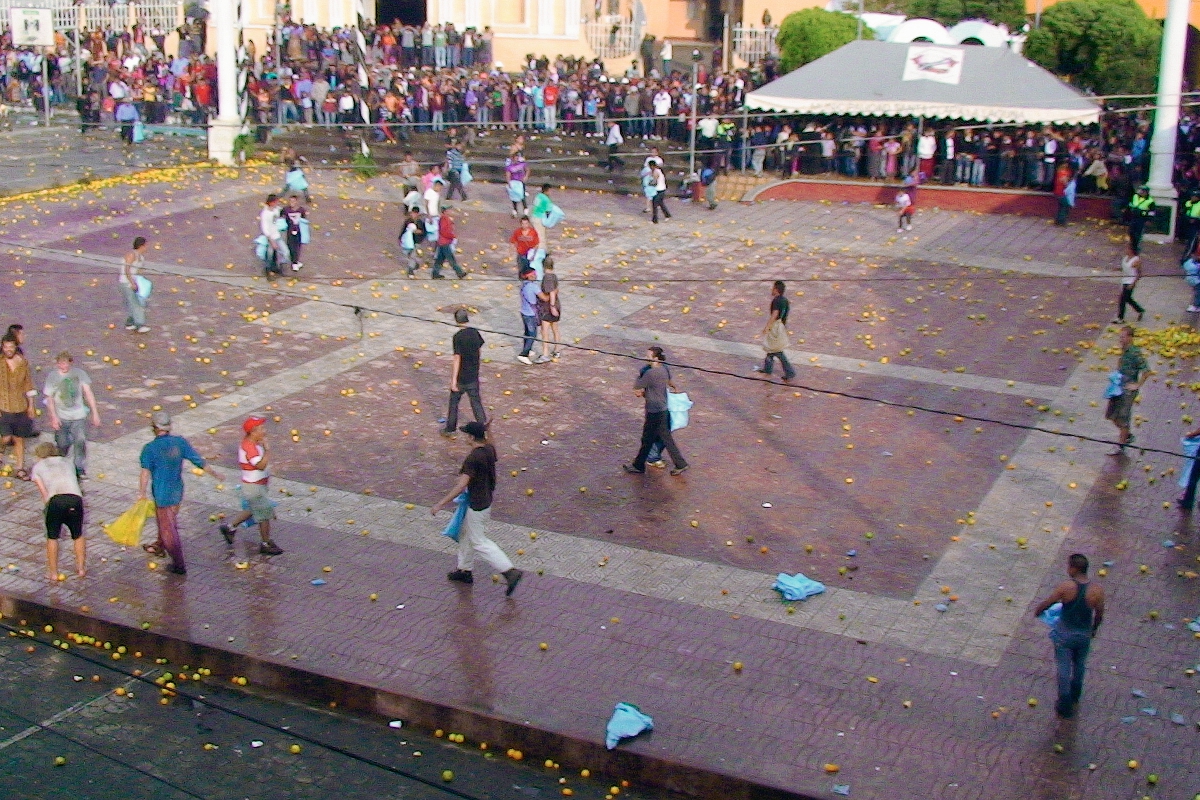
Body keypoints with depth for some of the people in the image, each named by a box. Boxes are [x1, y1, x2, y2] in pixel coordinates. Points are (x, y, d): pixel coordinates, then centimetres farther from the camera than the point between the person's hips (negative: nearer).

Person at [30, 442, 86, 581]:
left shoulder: (38, 467, 23)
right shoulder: (65, 462, 32)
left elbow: (44, 492, 12)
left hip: (55, 500, -2)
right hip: (76, 498, 2)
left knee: (52, 537, 17)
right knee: (78, 536, 23)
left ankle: (53, 572, 21)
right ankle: (81, 568, 26)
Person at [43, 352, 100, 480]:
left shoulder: (79, 373, -2)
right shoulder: (52, 377, -3)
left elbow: (88, 393, 0)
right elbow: (49, 398, -1)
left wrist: (95, 413, -3)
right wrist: (54, 417, -10)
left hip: (78, 415, 0)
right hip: (61, 416, 0)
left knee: (80, 441, -14)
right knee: (62, 444, 6)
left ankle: (80, 469, -3)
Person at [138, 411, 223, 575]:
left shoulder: (150, 448, -16)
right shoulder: (180, 442, -5)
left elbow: (146, 472, -23)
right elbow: (198, 460, -1)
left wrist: (141, 494, -21)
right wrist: (214, 473, 11)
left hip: (161, 494, -5)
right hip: (177, 491, 5)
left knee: (168, 528, 4)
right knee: (167, 521, 28)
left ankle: (179, 565, 7)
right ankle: (159, 546, 51)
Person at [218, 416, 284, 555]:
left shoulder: (254, 444, 5)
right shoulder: (249, 447, -27)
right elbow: (261, 465, -35)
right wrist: (267, 449, -29)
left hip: (259, 485, 10)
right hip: (254, 487, -10)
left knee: (253, 510, 25)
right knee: (265, 514, 2)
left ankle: (229, 526, 36)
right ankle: (266, 544, 16)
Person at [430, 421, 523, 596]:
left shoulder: (472, 458, -28)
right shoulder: (489, 449, -3)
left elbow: (461, 485, -31)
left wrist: (440, 504, -28)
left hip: (477, 505, -9)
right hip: (487, 498, 9)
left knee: (479, 542, 0)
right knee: (465, 533, 23)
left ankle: (510, 571, -3)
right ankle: (465, 570, 36)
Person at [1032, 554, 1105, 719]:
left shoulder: (1065, 587, -24)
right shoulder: (1097, 591, -18)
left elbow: (1046, 604, -12)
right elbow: (1099, 615, -6)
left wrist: (1037, 611, 10)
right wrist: (1093, 630, 15)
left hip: (1065, 634, -3)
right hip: (1084, 635, 3)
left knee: (1064, 668, 11)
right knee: (1079, 665, 26)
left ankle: (1065, 705, 19)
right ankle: (1075, 695, 48)